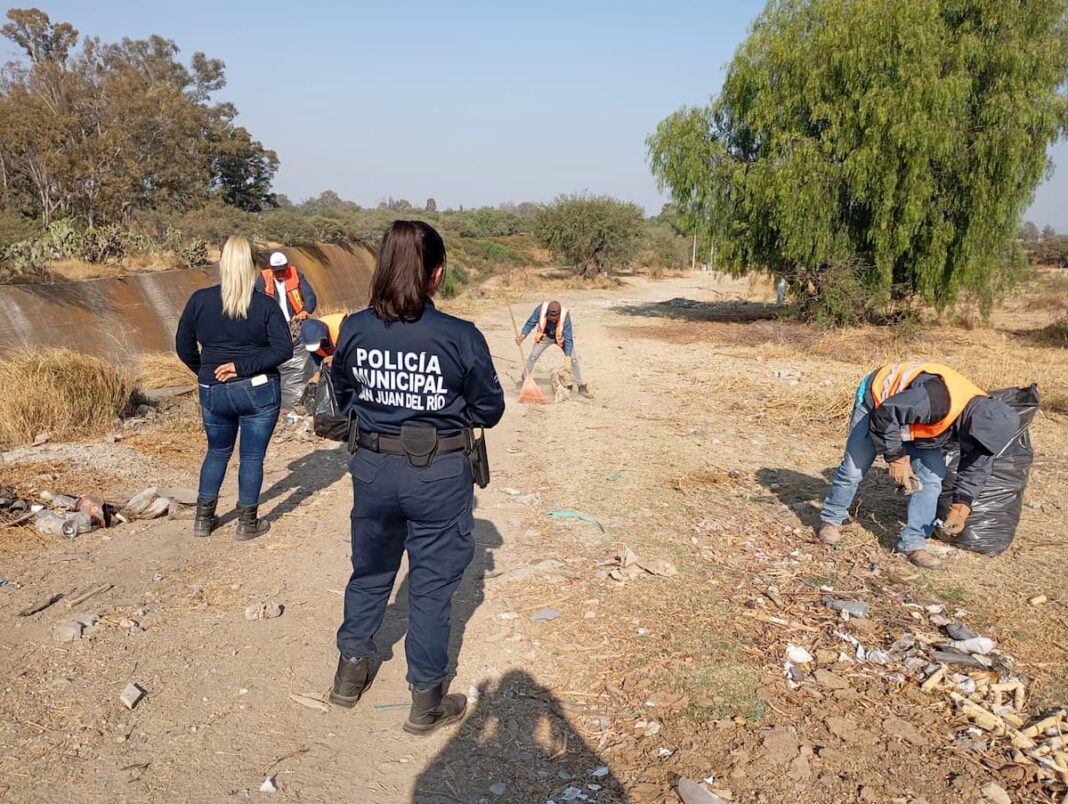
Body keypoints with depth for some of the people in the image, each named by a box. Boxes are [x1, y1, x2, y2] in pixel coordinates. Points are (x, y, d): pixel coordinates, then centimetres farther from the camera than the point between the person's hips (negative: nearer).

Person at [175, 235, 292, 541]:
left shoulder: (200, 300, -4)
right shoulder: (265, 305, -9)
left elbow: (184, 346, 3)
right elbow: (284, 349, -15)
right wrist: (244, 366, -14)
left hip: (213, 392, 3)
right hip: (259, 391, -3)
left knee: (217, 452, 21)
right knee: (252, 456, 8)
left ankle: (203, 518, 27)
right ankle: (247, 523, 17)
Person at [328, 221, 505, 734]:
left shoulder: (355, 330, -8)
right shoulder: (460, 337, -18)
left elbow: (341, 398, 7)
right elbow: (489, 410, -6)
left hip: (373, 469, 3)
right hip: (439, 476, -3)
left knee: (370, 571, 23)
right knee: (432, 585, 12)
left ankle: (350, 673, 41)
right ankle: (427, 701, 26)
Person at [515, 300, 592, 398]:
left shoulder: (565, 316, -38)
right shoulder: (541, 309, -34)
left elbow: (568, 339, -33)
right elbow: (531, 323, -18)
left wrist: (567, 358, -37)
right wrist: (522, 336, -34)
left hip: (562, 337, -1)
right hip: (545, 335, 2)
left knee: (573, 359, -8)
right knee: (532, 357, -5)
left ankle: (582, 386, 5)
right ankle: (523, 382, 13)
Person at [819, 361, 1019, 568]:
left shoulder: (980, 415, -18)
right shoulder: (937, 399, -44)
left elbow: (977, 467, -5)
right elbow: (885, 414, -37)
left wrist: (961, 506, -13)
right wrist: (896, 457, -28)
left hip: (914, 422, 6)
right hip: (878, 400, -6)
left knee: (932, 475, -6)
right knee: (854, 468, -4)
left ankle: (913, 542, 2)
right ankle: (831, 520, 19)